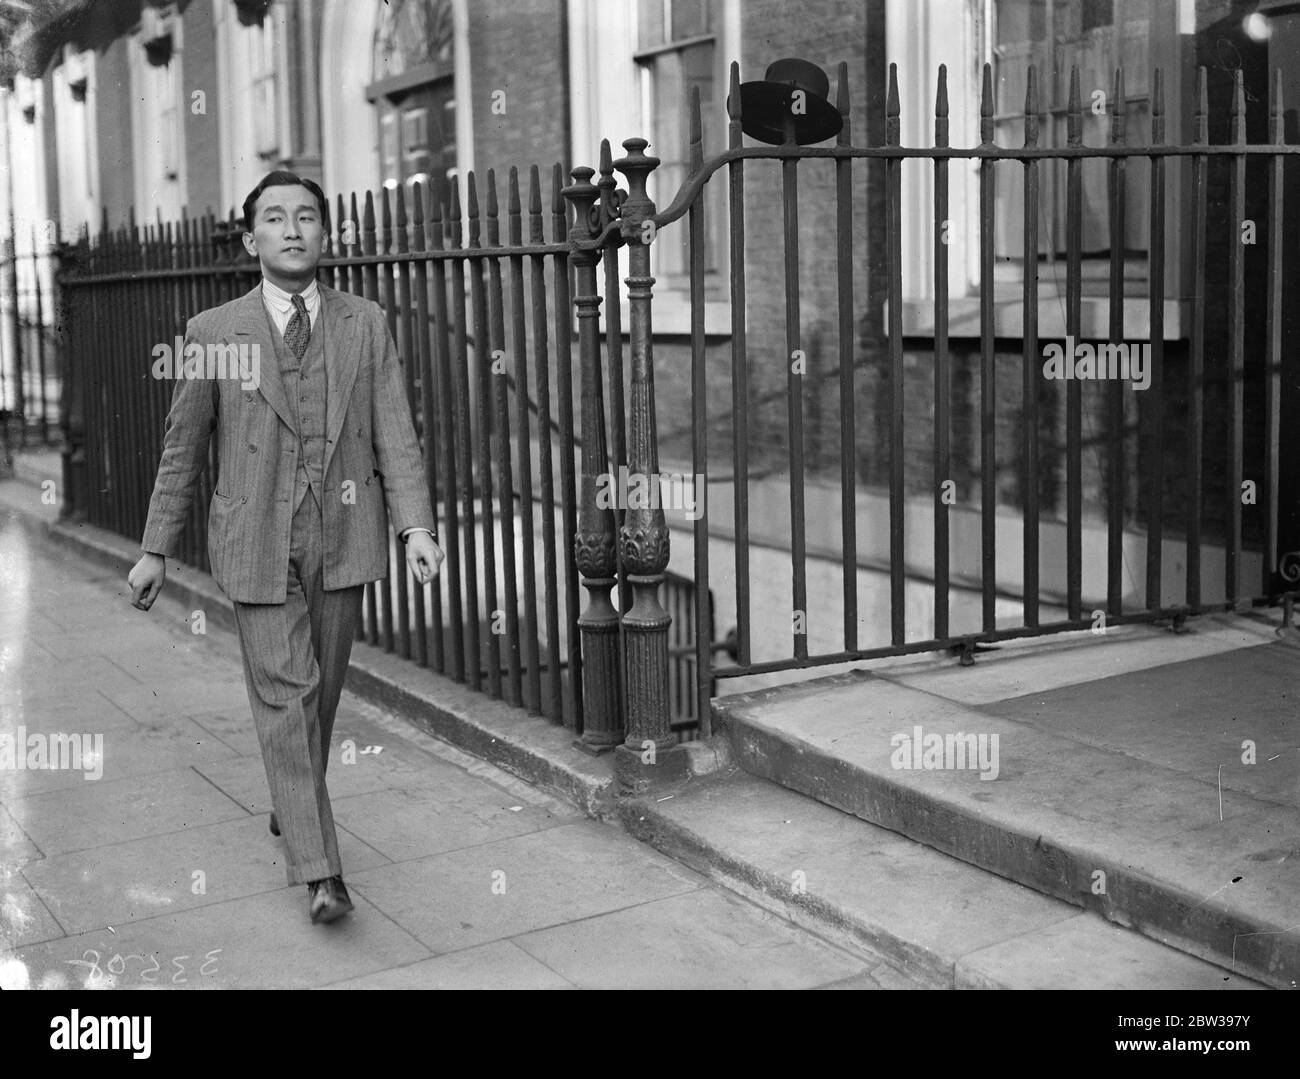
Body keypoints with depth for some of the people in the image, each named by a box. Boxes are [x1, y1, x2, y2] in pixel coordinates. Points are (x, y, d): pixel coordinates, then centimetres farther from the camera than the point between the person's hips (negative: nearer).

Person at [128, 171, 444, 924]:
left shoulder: (367, 325, 3)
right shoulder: (214, 332, 0)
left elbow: (396, 435, -1)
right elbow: (183, 448, 6)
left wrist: (416, 525, -15)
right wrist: (157, 548, 7)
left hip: (343, 541, 2)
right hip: (258, 543, -2)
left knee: (322, 692, 14)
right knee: (285, 696, -6)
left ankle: (295, 803, 40)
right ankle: (319, 870, -3)